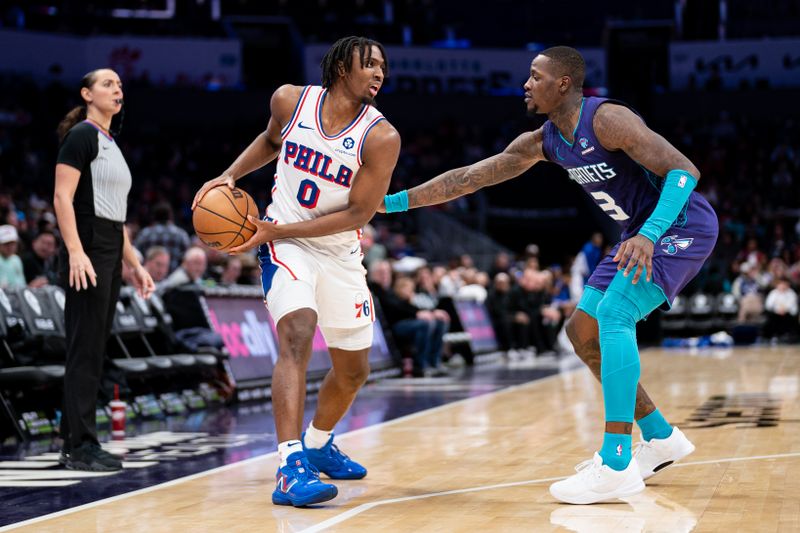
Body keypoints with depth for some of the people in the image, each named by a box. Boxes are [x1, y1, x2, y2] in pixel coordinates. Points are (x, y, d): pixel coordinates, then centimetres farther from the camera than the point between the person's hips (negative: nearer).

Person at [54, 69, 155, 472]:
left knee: (94, 350, 9)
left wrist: (134, 264, 20)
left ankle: (74, 443, 14)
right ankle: (81, 445, -4)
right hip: (87, 253, -9)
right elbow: (62, 198, -16)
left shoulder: (111, 144, 20)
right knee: (85, 350, -8)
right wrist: (76, 252, -25)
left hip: (110, 256, 9)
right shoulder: (81, 136, -7)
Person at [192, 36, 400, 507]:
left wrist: (280, 229, -19)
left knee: (354, 371, 14)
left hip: (340, 254, 2)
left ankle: (318, 445, 43)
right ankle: (291, 469, -35)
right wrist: (230, 176, 1)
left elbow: (358, 214, -16)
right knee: (297, 336, -28)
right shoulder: (291, 100, -8)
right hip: (284, 243, -2)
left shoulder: (381, 137, -16)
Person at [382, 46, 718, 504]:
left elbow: (684, 170, -29)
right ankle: (661, 439, 18)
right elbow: (470, 177, 8)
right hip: (643, 231, 10)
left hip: (682, 225, -10)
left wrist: (648, 233, -42)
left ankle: (617, 465, -28)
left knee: (613, 314, -26)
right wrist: (397, 201, 6)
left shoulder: (606, 119, -23)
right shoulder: (544, 142, 4)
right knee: (582, 331, 9)